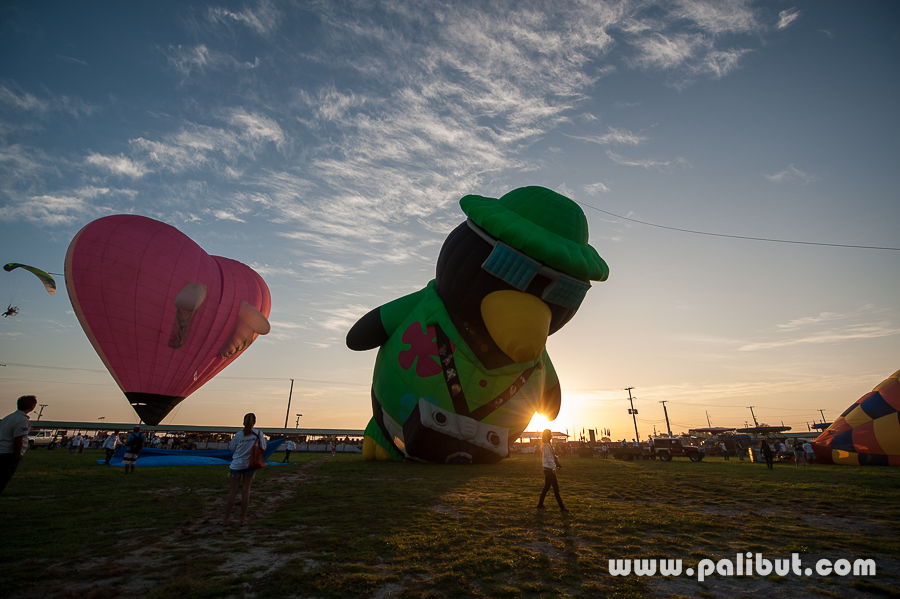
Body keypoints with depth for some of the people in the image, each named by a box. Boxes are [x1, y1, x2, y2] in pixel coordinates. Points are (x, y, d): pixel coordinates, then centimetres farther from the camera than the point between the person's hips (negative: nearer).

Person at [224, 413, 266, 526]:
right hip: (250, 464, 0)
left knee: (233, 491, 9)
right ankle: (243, 519, 12)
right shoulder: (258, 434, -9)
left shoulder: (239, 434, -10)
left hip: (237, 464, 0)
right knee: (246, 491, 6)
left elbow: (232, 447, 2)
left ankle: (227, 518, 15)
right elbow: (263, 448, -2)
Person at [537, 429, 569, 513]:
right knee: (556, 488, -5)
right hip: (549, 469, -10)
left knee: (546, 487, 14)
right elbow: (548, 458, -19)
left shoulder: (548, 445, 15)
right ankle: (562, 507, 0)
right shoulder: (546, 446, -17)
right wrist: (554, 468, -17)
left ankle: (540, 504, 20)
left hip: (548, 469, 10)